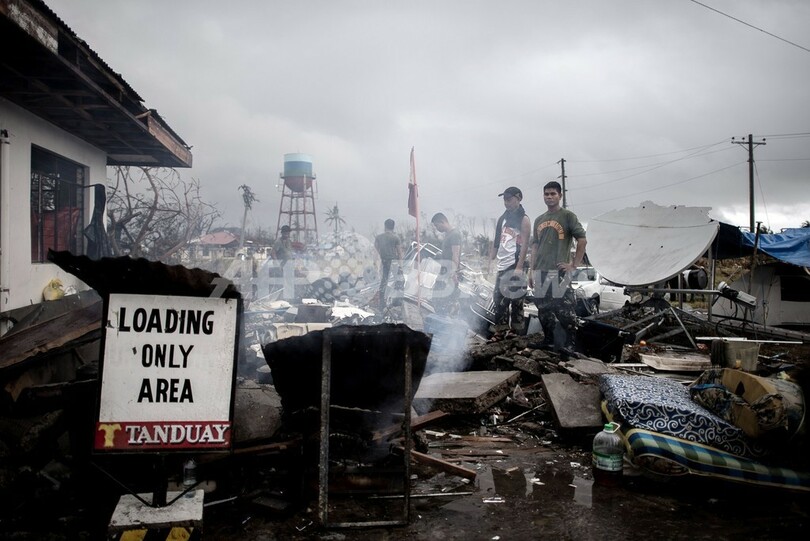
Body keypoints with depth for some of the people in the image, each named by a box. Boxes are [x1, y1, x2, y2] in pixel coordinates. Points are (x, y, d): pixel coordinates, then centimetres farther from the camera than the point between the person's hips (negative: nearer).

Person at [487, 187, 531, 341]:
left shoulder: (523, 220, -4)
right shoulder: (502, 218, 17)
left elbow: (524, 244, -12)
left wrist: (519, 267, -20)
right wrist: (490, 261, 11)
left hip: (514, 266, -7)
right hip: (502, 265, 7)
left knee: (516, 301, -4)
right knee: (499, 299, 8)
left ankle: (516, 331, 1)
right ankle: (501, 331, 14)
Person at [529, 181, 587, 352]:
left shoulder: (567, 216, -1)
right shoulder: (539, 220, 17)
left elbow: (582, 240, -6)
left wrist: (574, 265, -10)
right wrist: (531, 270, 13)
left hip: (559, 271, -6)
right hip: (540, 272, 6)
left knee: (565, 309, -8)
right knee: (543, 309, 10)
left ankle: (569, 344, 0)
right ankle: (548, 340, 22)